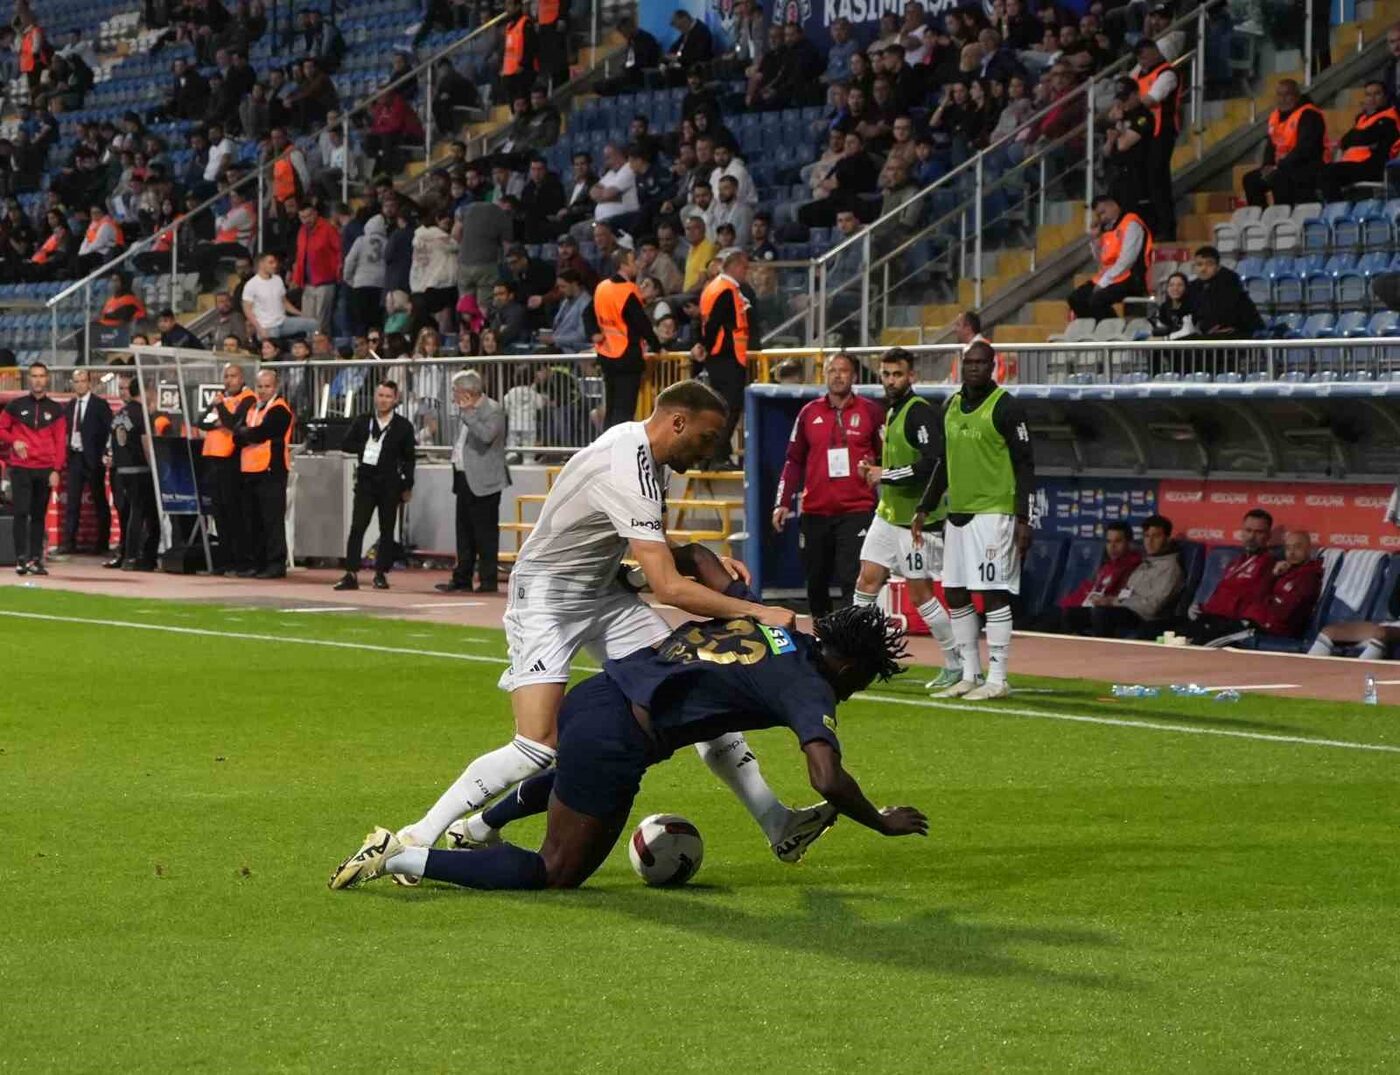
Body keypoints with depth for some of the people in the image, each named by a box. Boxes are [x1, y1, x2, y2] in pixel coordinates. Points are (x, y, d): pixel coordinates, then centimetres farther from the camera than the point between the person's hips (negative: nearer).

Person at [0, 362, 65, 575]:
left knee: (39, 515, 4)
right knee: (21, 512, -10)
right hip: (20, 467, -1)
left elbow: (60, 441, 4)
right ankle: (21, 558, -12)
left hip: (45, 470, 1)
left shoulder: (55, 409, 7)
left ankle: (36, 558, 6)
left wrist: (56, 469, -4)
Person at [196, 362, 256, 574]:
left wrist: (220, 406, -13)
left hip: (232, 459, -7)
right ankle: (225, 558, 15)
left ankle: (243, 558, -5)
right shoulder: (218, 398, 19)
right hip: (213, 458, 7)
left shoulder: (247, 399, -3)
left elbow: (234, 422, -16)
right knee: (219, 510, 9)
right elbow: (202, 422, 9)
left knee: (234, 509, -8)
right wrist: (217, 423, -8)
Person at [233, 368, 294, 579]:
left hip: (271, 470, -8)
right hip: (250, 470, 8)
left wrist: (244, 433, 0)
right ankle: (257, 563, 17)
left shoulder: (279, 410, -7)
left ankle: (276, 564, -7)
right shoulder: (251, 408, 19)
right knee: (253, 520, 11)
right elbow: (237, 436, 10)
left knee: (272, 518, -8)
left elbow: (260, 433, -18)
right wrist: (250, 434, -9)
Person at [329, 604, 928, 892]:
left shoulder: (761, 619, 17)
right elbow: (828, 780, -15)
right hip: (612, 743, -9)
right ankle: (403, 858, -2)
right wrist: (884, 823, 0)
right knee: (556, 876, 7)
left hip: (587, 698, 9)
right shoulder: (810, 687, -4)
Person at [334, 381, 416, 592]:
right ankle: (351, 574, -9)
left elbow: (409, 459, 4)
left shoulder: (403, 426, 2)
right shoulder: (362, 421, 7)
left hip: (390, 485, -1)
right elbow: (345, 445, 6)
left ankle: (381, 574, 13)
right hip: (366, 481, 1)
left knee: (387, 530, 4)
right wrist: (364, 447, -10)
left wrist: (407, 486, 2)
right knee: (357, 527, -7)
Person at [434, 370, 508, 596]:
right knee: (464, 533, 12)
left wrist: (466, 413, -23)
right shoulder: (465, 411, 15)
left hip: (483, 482, -9)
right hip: (464, 479, 9)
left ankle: (489, 580, -1)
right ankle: (462, 579, 18)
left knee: (485, 533, -5)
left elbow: (486, 435, -28)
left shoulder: (493, 410, -11)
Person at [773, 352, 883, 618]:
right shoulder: (809, 413, 9)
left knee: (852, 580, -15)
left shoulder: (870, 411, 2)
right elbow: (794, 461, 12)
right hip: (815, 512, 3)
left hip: (857, 510, -3)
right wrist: (782, 504, 7)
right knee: (816, 580, 11)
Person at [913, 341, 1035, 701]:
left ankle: (997, 680, -5)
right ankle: (969, 676, 16)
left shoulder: (1006, 407, -8)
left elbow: (1024, 465, -9)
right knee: (955, 595, 8)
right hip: (957, 512, 8)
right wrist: (925, 508, 20)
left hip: (994, 513, -8)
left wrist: (1023, 518, -15)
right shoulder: (951, 406, 14)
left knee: (993, 594, -8)